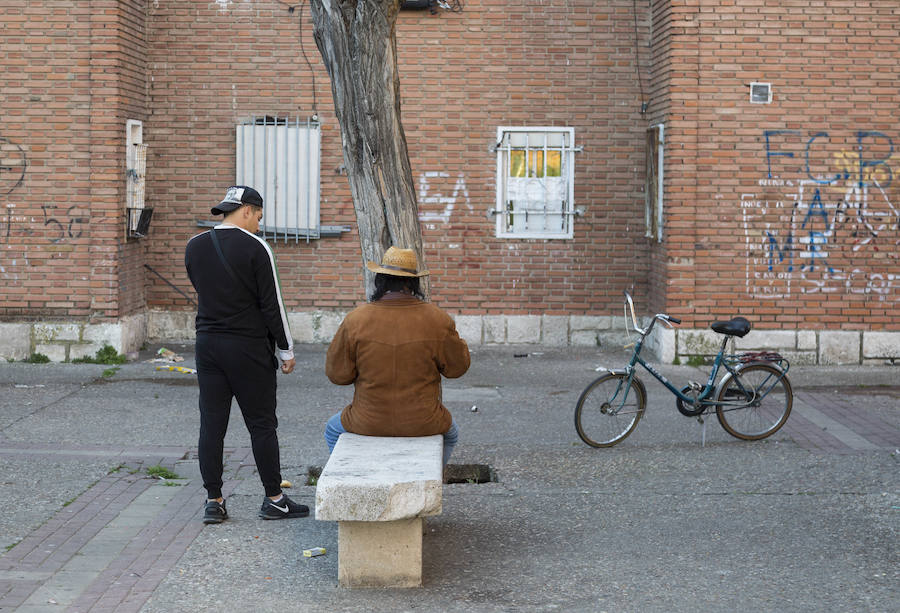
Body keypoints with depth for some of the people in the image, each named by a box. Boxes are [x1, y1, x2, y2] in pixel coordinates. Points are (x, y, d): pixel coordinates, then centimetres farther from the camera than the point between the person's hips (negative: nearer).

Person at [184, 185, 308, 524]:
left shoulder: (194, 247, 6)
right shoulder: (255, 248, -10)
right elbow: (272, 304, -9)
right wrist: (285, 350, -2)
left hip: (207, 342, 5)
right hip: (248, 347, -5)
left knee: (212, 423, 6)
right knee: (262, 424, 4)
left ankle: (213, 501, 8)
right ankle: (273, 499, 10)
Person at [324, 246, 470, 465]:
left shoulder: (355, 320, -14)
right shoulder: (437, 320, -13)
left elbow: (337, 373, -6)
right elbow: (457, 367, -2)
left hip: (369, 422, 0)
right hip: (424, 425, 0)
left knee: (334, 431, 34)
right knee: (450, 434, 37)